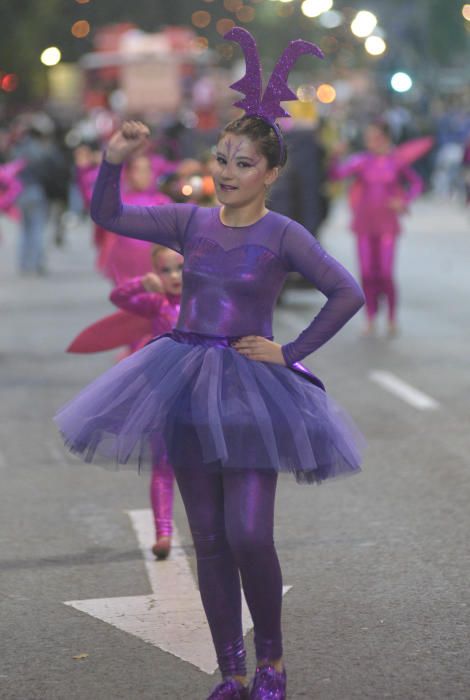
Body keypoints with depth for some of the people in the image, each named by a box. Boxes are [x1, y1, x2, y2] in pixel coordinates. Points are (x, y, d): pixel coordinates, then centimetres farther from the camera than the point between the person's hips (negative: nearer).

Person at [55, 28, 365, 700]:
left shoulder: (282, 234, -6)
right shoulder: (191, 222, 6)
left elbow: (348, 294, -10)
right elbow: (109, 216, 4)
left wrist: (290, 353, -8)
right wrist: (115, 160, -12)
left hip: (250, 389, -4)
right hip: (186, 383, 4)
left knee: (249, 538, -11)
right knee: (208, 539, 7)